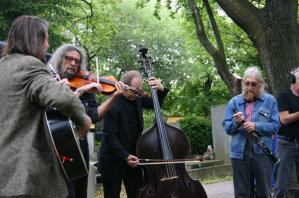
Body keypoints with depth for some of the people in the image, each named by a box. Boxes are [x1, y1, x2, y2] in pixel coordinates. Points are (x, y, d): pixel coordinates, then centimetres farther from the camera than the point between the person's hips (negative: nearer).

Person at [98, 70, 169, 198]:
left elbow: (154, 104, 17)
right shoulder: (113, 105, -22)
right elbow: (110, 136, -24)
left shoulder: (136, 99, 1)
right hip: (114, 160, -7)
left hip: (132, 155, 7)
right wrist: (124, 156, -29)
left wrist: (161, 90, -3)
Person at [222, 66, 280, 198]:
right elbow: (226, 128, 8)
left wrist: (257, 126, -15)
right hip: (239, 152, 2)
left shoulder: (270, 100, 8)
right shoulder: (234, 102, 13)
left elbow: (275, 126, 1)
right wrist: (236, 123, -14)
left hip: (261, 151, -1)